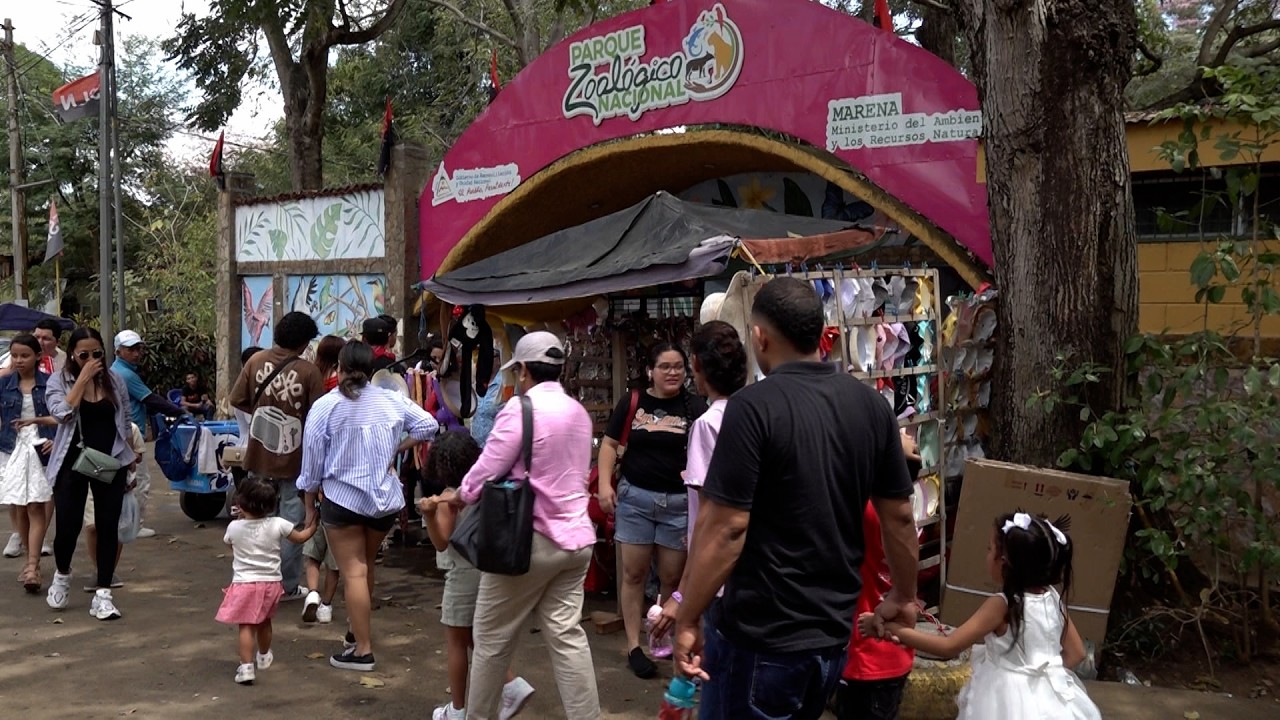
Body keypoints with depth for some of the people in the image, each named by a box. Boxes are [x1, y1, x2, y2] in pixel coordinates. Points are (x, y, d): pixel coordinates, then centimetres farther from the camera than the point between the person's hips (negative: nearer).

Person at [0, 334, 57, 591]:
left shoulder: (49, 383, 1)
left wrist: (57, 440, -9)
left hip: (41, 452, -3)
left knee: (36, 509, -8)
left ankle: (32, 567, -12)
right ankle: (31, 558, 21)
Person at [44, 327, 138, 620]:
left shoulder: (115, 379, 3)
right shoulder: (59, 381, -4)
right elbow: (62, 413, -22)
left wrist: (130, 458, 10)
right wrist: (82, 379, -21)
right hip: (73, 463, -2)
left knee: (108, 526, 1)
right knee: (68, 526, 0)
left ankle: (103, 594, 8)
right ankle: (62, 575, 32)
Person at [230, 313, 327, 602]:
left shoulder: (256, 361, -5)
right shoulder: (309, 372, -16)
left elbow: (237, 400, 0)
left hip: (258, 458, 4)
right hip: (294, 460, -4)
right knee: (292, 523, 7)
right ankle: (289, 585, 13)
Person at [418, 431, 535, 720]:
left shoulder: (449, 498, -15)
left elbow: (442, 543, -18)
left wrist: (430, 515, -32)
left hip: (464, 573, -7)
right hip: (486, 569, 7)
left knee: (456, 641, 6)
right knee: (475, 639, 19)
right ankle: (513, 686, 7)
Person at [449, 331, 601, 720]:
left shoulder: (521, 408, -13)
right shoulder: (579, 412, 10)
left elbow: (487, 470, -13)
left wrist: (458, 497, 8)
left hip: (530, 539, -7)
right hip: (575, 536, 7)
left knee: (492, 638, 9)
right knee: (568, 636, 8)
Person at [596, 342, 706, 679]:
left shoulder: (695, 407, -3)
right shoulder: (632, 403, 1)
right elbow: (610, 443, 6)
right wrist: (605, 484, -5)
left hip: (679, 502, -1)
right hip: (635, 498, 1)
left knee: (672, 577, 7)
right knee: (634, 573, 5)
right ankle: (634, 646, 14)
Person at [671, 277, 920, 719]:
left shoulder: (754, 406, -18)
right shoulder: (871, 405, 1)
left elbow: (726, 528, -20)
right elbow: (898, 516, 7)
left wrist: (687, 620, -11)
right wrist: (903, 596, 21)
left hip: (761, 637, -6)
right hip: (834, 632, 6)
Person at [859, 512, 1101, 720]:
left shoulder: (1002, 605, -23)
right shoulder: (1052, 598, -4)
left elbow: (949, 647, -23)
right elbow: (1076, 653, 6)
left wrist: (891, 628, -21)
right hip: (1049, 699, 7)